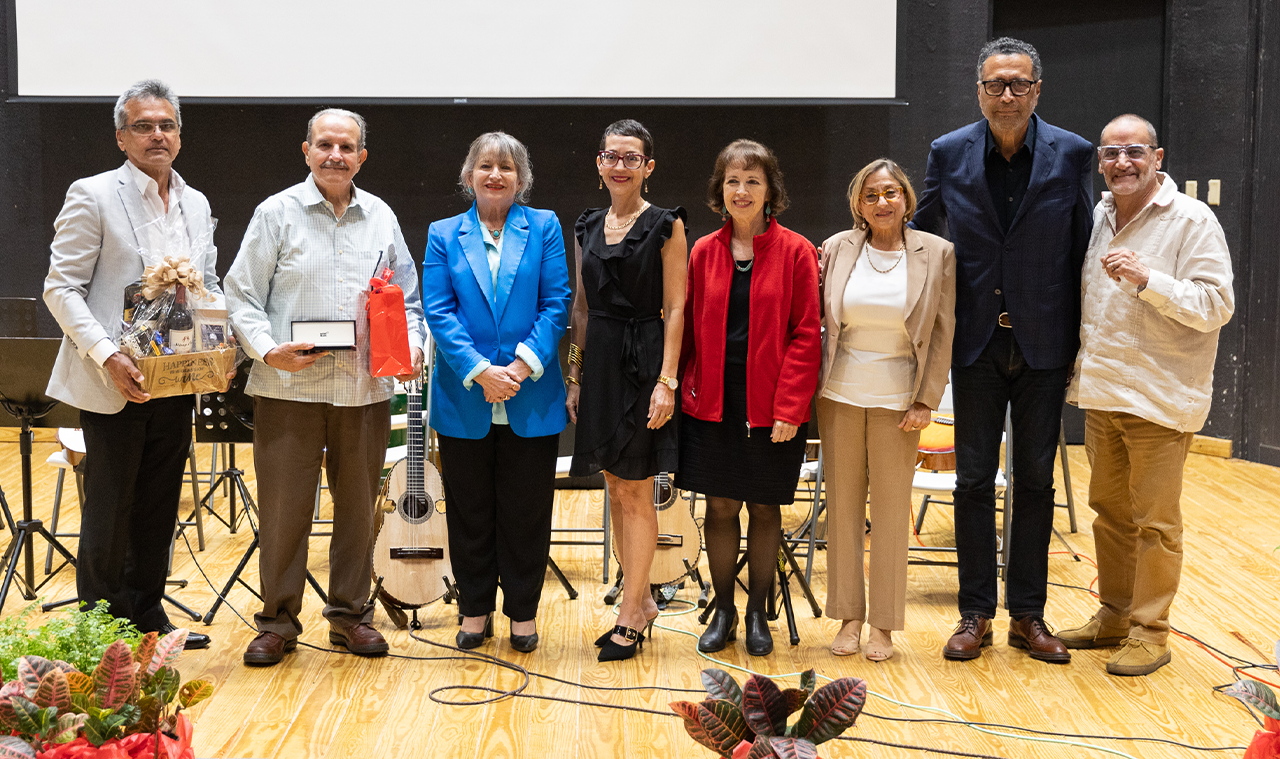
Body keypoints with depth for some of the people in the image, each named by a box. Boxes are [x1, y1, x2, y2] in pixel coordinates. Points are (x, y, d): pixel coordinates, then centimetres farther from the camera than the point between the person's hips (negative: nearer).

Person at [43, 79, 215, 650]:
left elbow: (209, 287, 18)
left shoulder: (196, 205, 12)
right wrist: (107, 357, -20)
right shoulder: (92, 196, -6)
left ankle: (147, 615, 27)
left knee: (159, 509, 13)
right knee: (109, 515, 3)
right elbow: (61, 289, -9)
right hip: (114, 385, -5)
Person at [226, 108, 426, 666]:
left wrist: (411, 345, -1)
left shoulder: (381, 218, 11)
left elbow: (406, 296, 17)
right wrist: (268, 349, -16)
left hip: (365, 386, 3)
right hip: (290, 387, -3)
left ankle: (350, 612, 25)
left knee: (358, 504, 10)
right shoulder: (277, 213, 2)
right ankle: (279, 621, 15)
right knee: (284, 507, 1)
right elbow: (242, 295, 0)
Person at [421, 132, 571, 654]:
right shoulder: (444, 235, 5)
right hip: (464, 400, 1)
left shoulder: (544, 228, 4)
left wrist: (523, 366, -16)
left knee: (526, 512, 7)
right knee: (470, 512, 10)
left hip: (532, 401, -1)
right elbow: (438, 311, -4)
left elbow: (556, 304, -3)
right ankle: (475, 611, 24)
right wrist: (480, 372, -16)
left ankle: (522, 614, 21)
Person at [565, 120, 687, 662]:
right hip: (599, 360, 6)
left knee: (636, 494, -1)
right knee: (616, 489, 10)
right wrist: (576, 376, 10)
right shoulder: (587, 226, 11)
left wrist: (667, 381, -15)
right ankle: (642, 602, 23)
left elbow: (675, 309, -8)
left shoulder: (665, 225, -4)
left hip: (643, 360, -6)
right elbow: (582, 306, 14)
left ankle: (629, 617, 8)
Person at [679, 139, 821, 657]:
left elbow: (806, 334, -5)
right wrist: (687, 388, 0)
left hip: (772, 409, -2)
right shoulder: (703, 253, 6)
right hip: (712, 405, 2)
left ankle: (758, 613, 22)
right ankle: (723, 611, 22)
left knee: (765, 509, 8)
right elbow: (688, 329, 10)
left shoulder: (795, 252, -3)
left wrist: (789, 406, -12)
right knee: (720, 507, 7)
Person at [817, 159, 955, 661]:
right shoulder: (837, 249, 3)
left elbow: (943, 333, 0)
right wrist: (808, 388, 2)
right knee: (842, 503, 7)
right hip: (840, 393, 2)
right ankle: (848, 616, 18)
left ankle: (884, 624, 14)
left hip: (898, 398, -2)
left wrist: (926, 402, -5)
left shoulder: (936, 253, -1)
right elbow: (813, 320, 9)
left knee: (892, 508, 2)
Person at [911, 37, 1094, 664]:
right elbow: (920, 236, 10)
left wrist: (1079, 341, -1)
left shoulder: (1071, 154, -2)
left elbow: (1081, 250, 1)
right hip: (977, 345, 0)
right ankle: (976, 614, 17)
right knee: (974, 481, 5)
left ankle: (1027, 616, 20)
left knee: (1035, 481, 9)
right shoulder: (948, 154, -1)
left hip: (1043, 344, 0)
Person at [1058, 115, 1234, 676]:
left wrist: (1147, 279, -25)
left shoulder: (1192, 221, -10)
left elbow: (1217, 305, -16)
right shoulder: (1098, 217, 11)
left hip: (1159, 400, -7)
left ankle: (1149, 631, 12)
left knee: (1154, 522, 1)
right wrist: (1080, 371, 14)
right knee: (1109, 511, 15)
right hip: (1101, 395, 7)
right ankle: (1113, 615, 28)